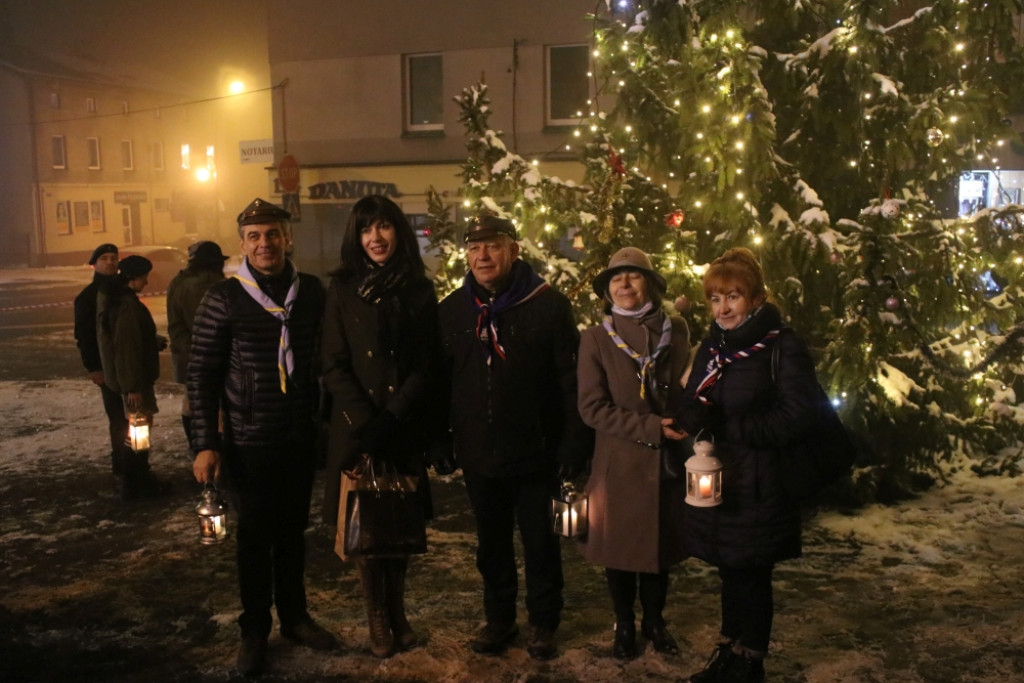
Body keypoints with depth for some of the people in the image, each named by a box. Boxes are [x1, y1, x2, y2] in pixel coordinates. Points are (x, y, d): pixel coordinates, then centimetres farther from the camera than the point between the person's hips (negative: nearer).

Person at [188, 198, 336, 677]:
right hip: (248, 443, -2)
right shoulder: (224, 299, -8)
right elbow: (202, 374, -5)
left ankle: (295, 616, 33)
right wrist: (205, 443, -10)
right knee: (255, 536, 9)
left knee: (293, 531, 15)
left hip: (301, 439, 3)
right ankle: (254, 629, 26)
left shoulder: (311, 292, 0)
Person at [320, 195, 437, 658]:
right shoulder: (343, 289, 1)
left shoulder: (419, 290, 3)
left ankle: (398, 612, 24)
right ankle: (377, 616, 20)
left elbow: (426, 367, -2)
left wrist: (389, 420, -13)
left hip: (406, 428, 1)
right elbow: (334, 367, -3)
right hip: (356, 427, 0)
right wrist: (366, 422, -14)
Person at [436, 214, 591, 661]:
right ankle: (499, 619, 35)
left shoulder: (549, 304, -8)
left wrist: (575, 444, -13)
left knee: (540, 543, 12)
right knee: (491, 544, 17)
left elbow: (571, 381, -9)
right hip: (478, 455, 3)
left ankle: (544, 623, 31)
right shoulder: (451, 310, 4)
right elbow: (439, 382, 8)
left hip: (536, 453, -3)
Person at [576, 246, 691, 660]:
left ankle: (654, 621, 35)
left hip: (668, 459, 2)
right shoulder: (595, 339, -6)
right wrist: (650, 427, -18)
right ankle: (624, 625, 31)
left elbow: (687, 391, 11)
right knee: (620, 548, 10)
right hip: (619, 463, -2)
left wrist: (685, 432, -2)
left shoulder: (676, 331, 1)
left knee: (661, 545, 14)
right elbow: (592, 407, -11)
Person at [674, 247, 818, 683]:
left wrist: (724, 425, -17)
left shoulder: (784, 347, -11)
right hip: (715, 481, 6)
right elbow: (690, 408, 7)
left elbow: (795, 417, -17)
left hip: (759, 487, -5)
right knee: (730, 573, 16)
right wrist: (694, 415, -18)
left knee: (751, 577, 7)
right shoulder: (711, 348, 10)